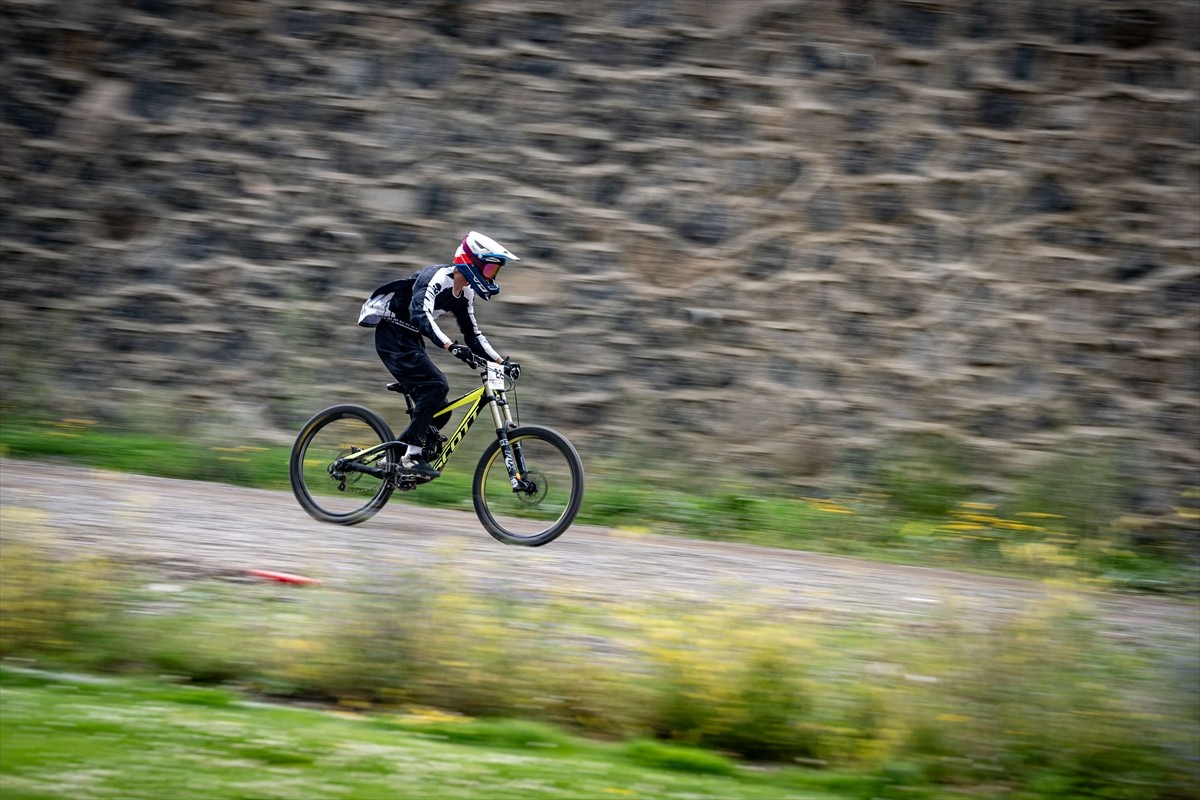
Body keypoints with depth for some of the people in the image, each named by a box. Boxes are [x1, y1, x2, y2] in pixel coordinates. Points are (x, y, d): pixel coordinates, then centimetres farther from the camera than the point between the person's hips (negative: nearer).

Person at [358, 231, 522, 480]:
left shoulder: (465, 294, 7)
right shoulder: (437, 277, -21)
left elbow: (473, 337, 14)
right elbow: (420, 315, -37)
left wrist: (502, 362, 2)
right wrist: (451, 346, -48)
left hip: (410, 340, 9)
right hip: (392, 335, -9)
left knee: (438, 409, 2)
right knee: (436, 386, -24)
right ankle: (411, 456, -22)